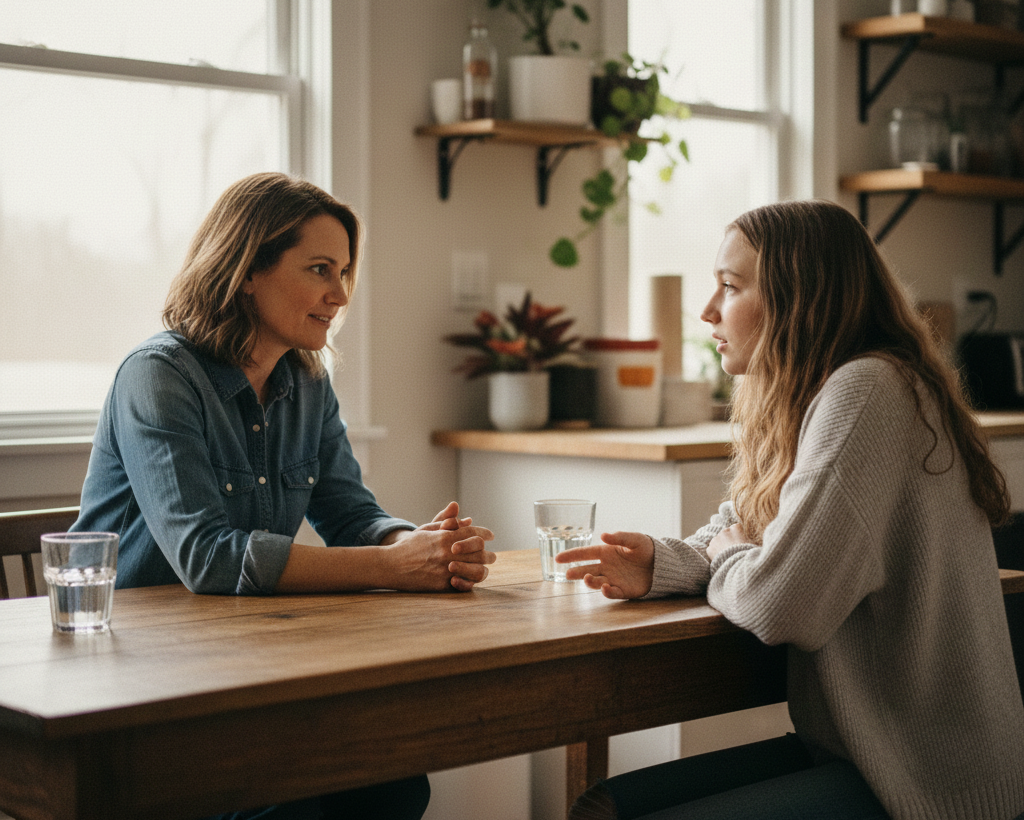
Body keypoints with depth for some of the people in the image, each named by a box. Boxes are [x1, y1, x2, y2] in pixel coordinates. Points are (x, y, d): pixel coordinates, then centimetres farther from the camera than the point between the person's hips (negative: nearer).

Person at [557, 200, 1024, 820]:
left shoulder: (864, 394, -20)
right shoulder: (815, 398, 14)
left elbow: (780, 602, -27)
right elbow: (740, 535, 16)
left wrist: (725, 559, -4)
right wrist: (663, 565, -6)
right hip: (852, 747, 9)